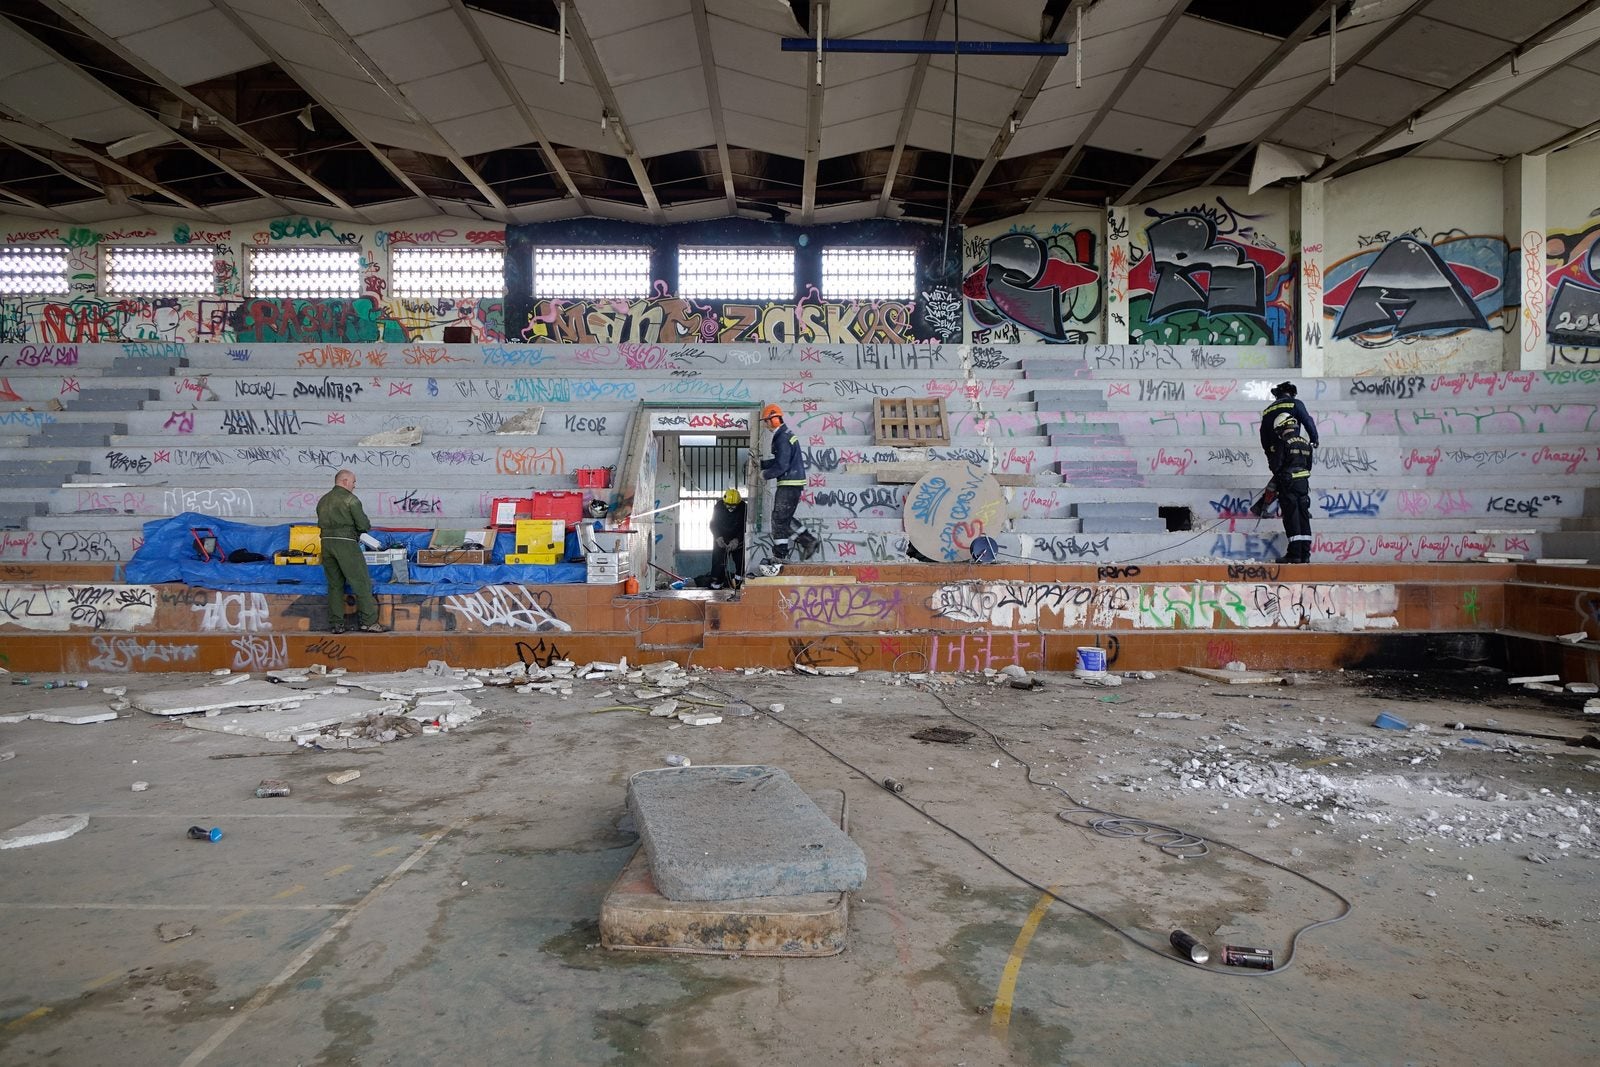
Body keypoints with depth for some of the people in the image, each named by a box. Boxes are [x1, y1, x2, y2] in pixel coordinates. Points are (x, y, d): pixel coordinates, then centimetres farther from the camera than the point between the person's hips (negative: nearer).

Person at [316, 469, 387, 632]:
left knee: (334, 584, 10)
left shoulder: (323, 500, 16)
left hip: (326, 542, 7)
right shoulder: (350, 498, -5)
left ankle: (336, 624, 9)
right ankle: (368, 622, -4)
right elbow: (363, 524, -9)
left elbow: (321, 524, 16)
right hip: (345, 542, -7)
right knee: (361, 582, -2)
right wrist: (357, 530, 12)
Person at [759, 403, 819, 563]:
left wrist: (766, 475, -8)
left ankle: (780, 555, 2)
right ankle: (808, 540, 15)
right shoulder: (786, 435, 17)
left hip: (789, 484, -10)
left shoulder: (783, 438, -17)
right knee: (784, 518, 15)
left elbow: (782, 465, -22)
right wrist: (761, 464, 15)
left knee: (779, 519, -3)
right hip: (792, 483, 10)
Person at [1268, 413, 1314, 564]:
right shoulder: (1306, 443, 10)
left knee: (1291, 517, -3)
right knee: (1304, 517, 9)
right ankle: (1305, 554, 11)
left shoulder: (1282, 443, -12)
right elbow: (1309, 465, 16)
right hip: (1304, 483, 6)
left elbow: (1276, 466, -11)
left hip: (1288, 484, -6)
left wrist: (1277, 479, 8)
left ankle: (1294, 554, -3)